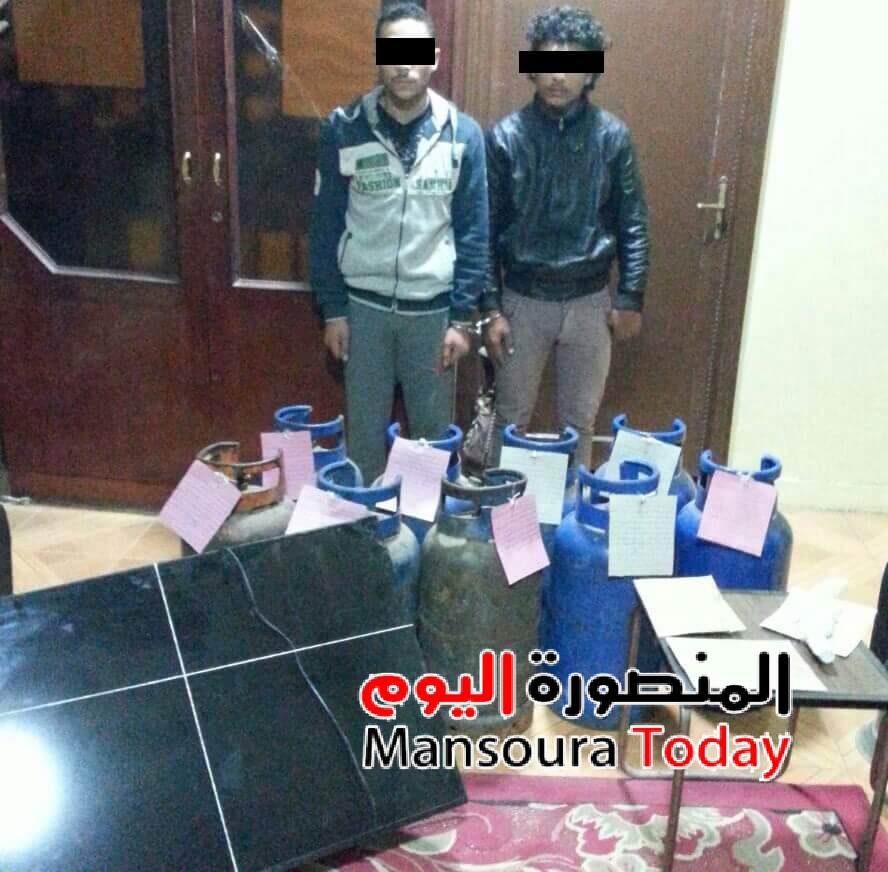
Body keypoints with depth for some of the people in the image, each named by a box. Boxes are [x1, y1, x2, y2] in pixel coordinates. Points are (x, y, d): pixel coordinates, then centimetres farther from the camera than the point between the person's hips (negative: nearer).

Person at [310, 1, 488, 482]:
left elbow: (473, 233, -2)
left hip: (433, 308, 0)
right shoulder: (343, 128, -5)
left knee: (434, 434, 12)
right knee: (364, 433, 11)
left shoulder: (463, 134, -4)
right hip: (364, 305, 0)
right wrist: (332, 310, -3)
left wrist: (462, 317, -5)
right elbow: (325, 226, 0)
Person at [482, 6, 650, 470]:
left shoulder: (611, 135, -3)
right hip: (523, 299, -1)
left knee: (580, 423, 12)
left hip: (589, 301, 1)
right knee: (510, 419, 10)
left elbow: (632, 222, 2)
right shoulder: (506, 136, -6)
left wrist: (630, 297, -2)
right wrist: (490, 308, -8)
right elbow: (485, 228, -4)